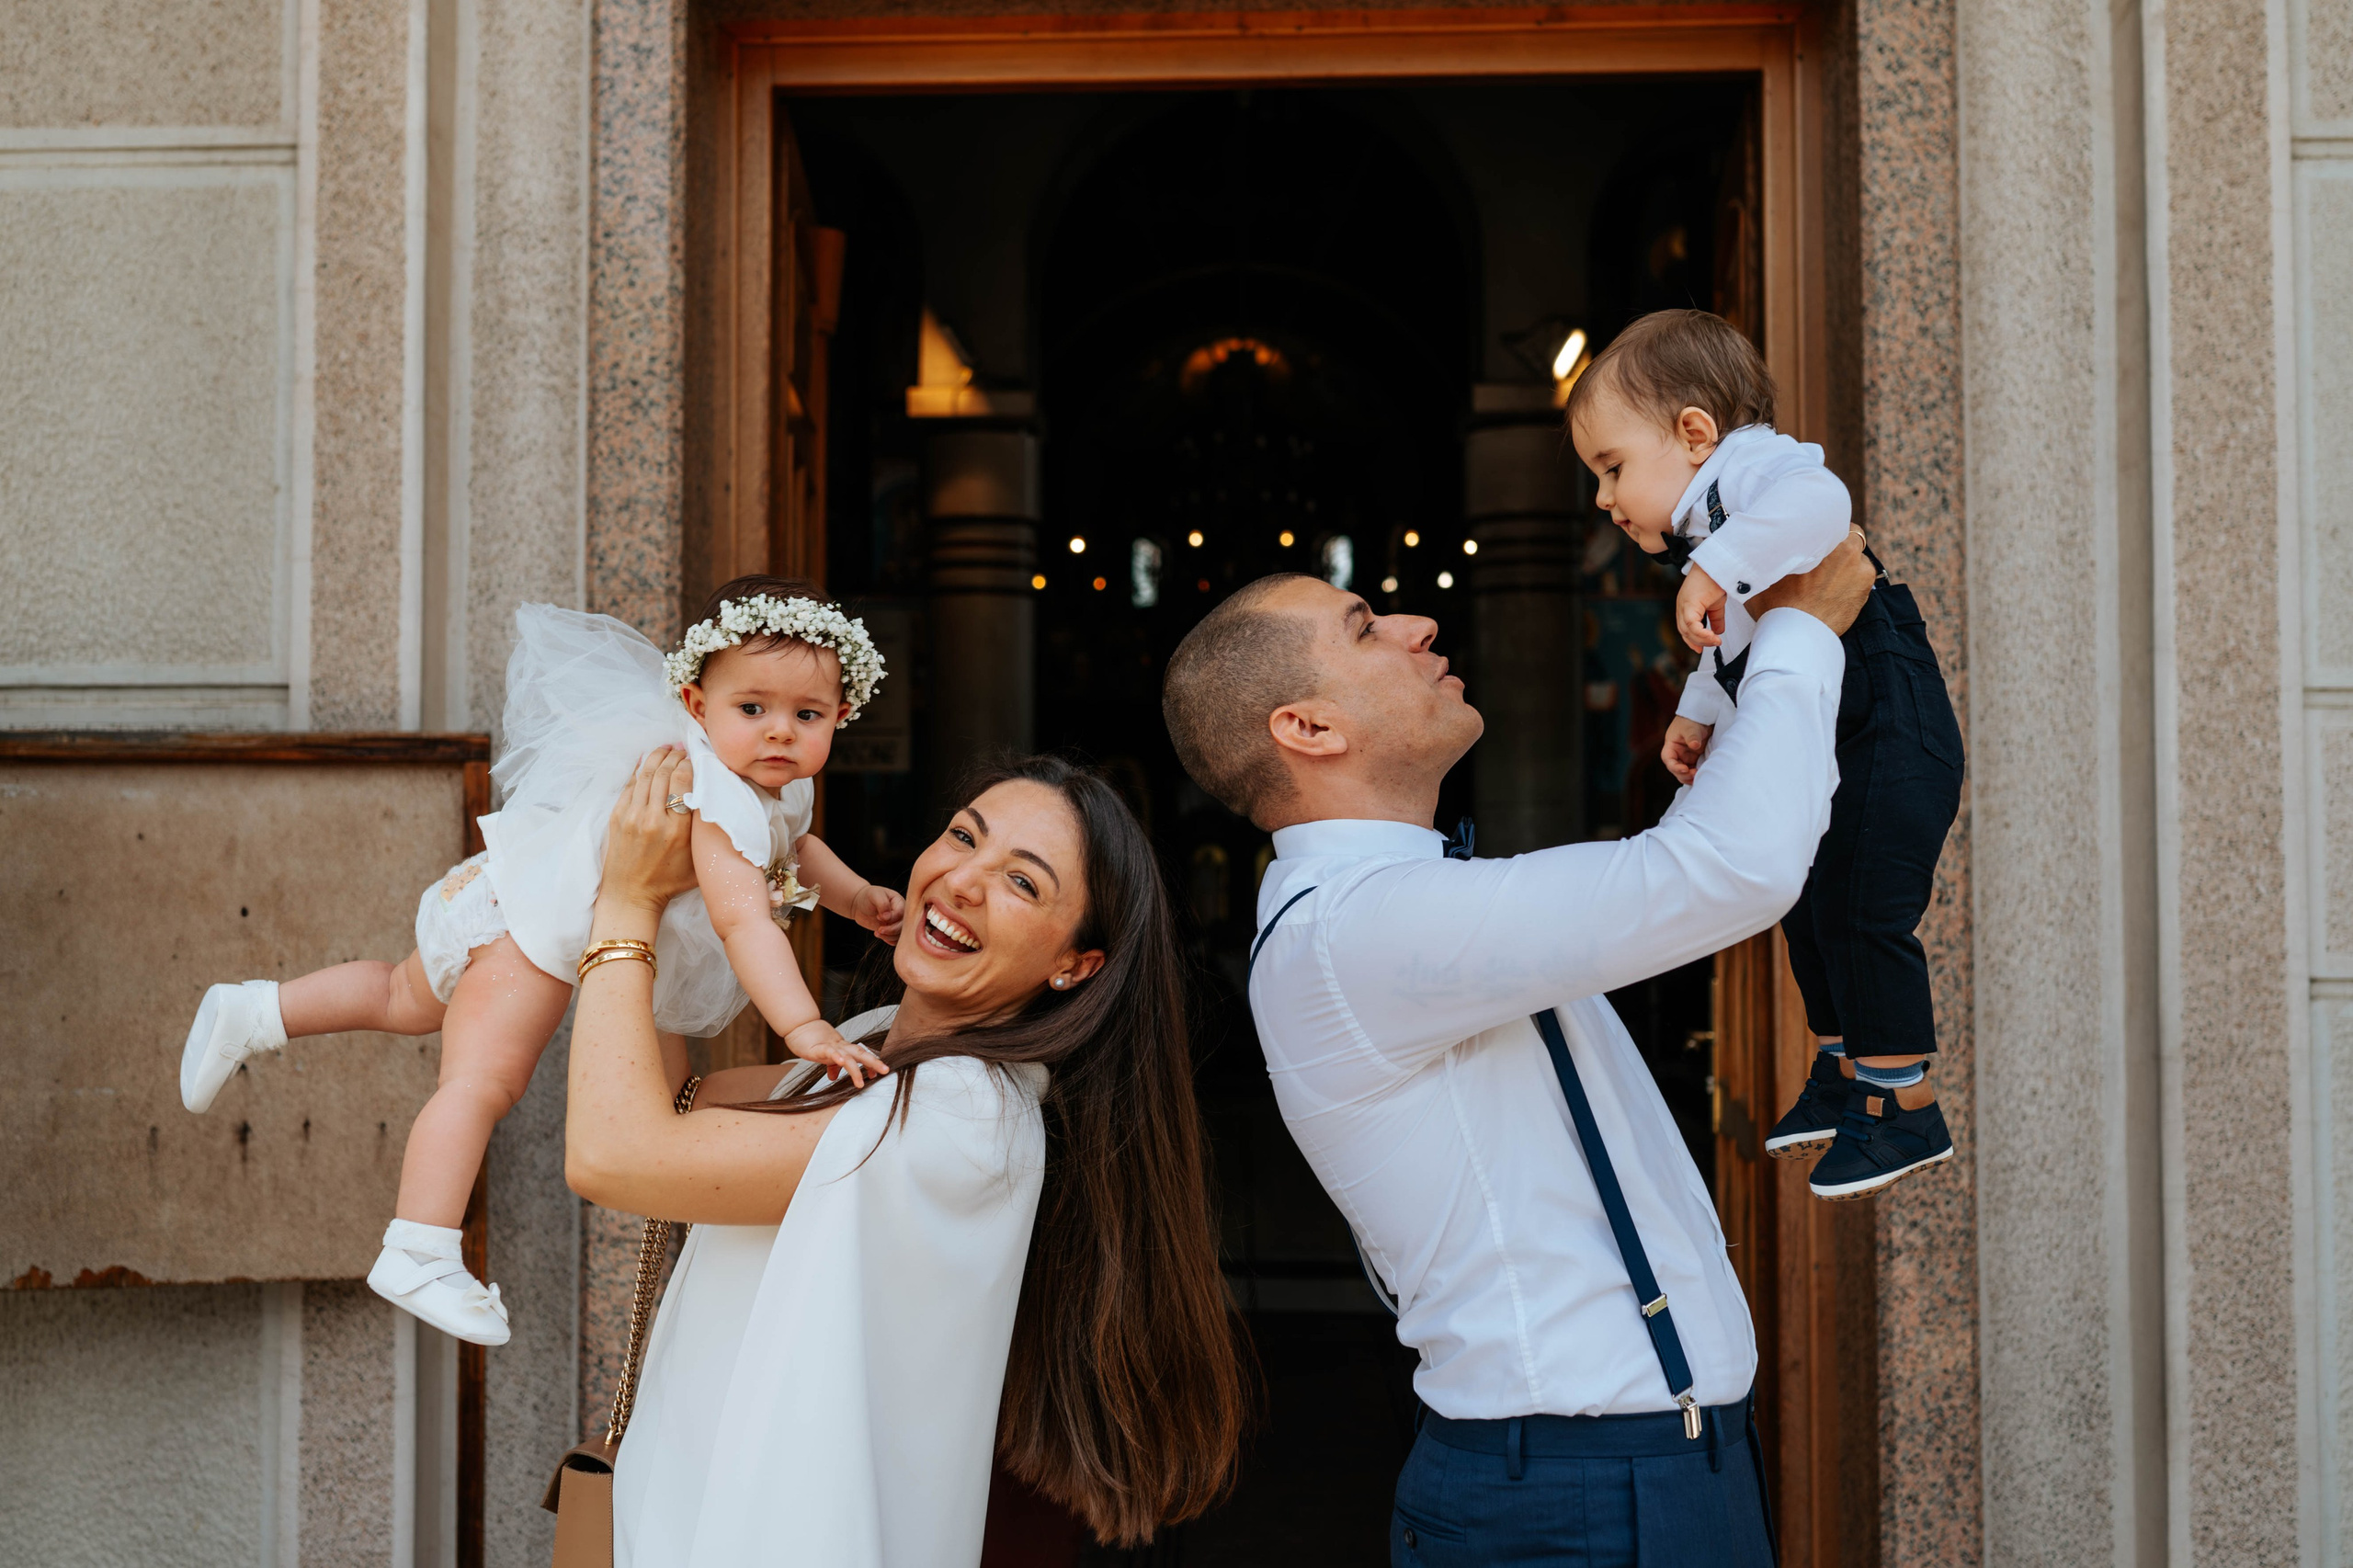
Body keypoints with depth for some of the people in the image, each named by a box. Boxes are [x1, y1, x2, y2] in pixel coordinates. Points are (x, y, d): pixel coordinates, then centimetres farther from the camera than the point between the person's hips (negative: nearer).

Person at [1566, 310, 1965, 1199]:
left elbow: (1815, 501, -41)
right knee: (1809, 912, 18)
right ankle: (1843, 1074, 34)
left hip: (1888, 738, -11)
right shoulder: (1706, 525, 17)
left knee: (1861, 917, -9)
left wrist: (1716, 570, -42)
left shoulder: (1750, 471, -16)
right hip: (1827, 758, 11)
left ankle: (1905, 1108, 3)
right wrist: (1697, 715, 29)